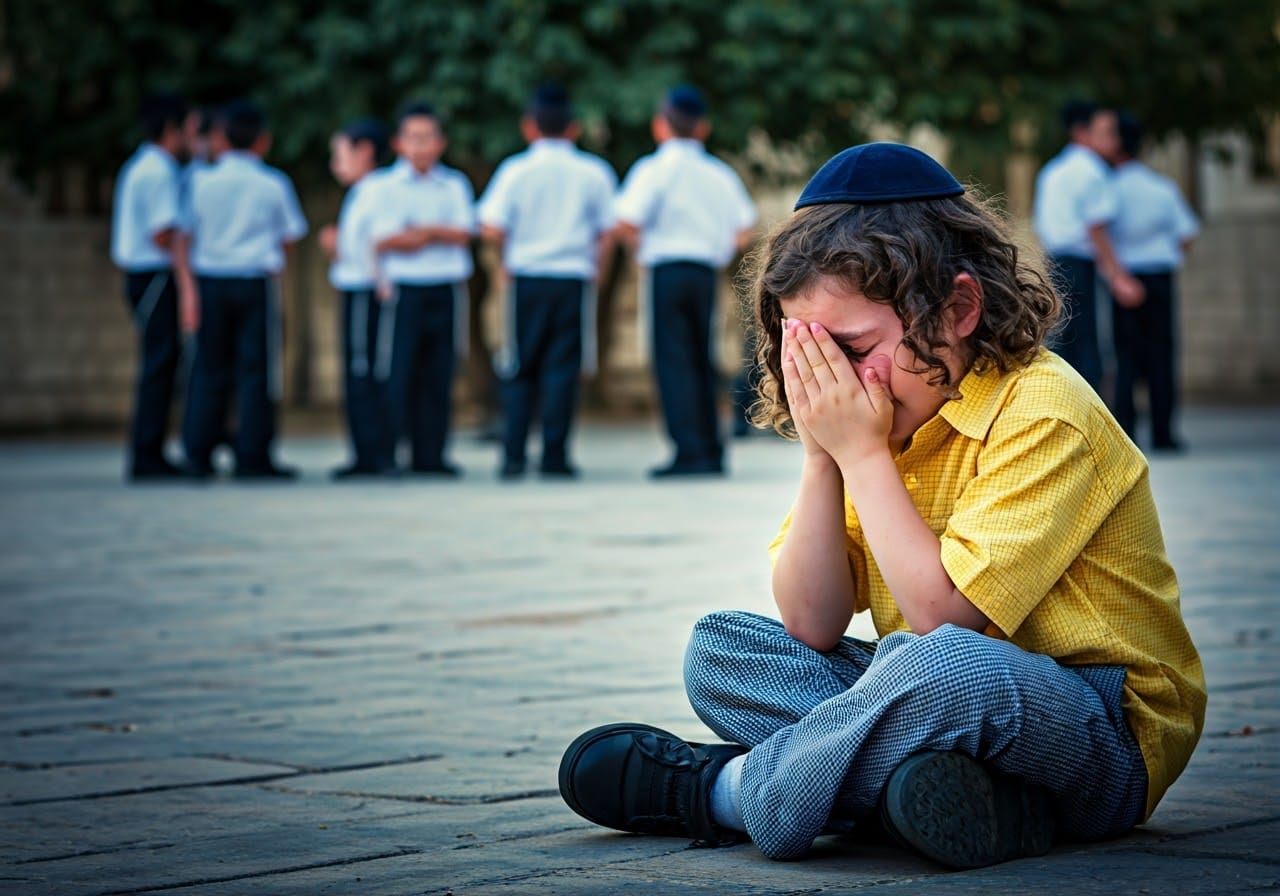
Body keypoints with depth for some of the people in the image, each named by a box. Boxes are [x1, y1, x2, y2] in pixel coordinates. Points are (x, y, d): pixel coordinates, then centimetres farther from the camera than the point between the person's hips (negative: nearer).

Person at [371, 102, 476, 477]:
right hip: (405, 288, -3)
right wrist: (440, 235, -6)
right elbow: (384, 241, -8)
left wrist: (423, 232, -11)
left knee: (438, 374, 3)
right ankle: (385, 452, -2)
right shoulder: (389, 186, 2)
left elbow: (463, 234, -1)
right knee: (399, 372, -5)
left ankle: (429, 455, 7)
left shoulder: (454, 185, 10)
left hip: (446, 289, 3)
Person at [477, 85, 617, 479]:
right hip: (574, 279, 1)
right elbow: (608, 232, 2)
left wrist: (511, 253, 10)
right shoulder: (594, 172, 2)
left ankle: (513, 454, 0)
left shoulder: (516, 170, -3)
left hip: (527, 277, -1)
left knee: (519, 368, 7)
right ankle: (554, 455, -1)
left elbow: (492, 228, -9)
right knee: (563, 368, 3)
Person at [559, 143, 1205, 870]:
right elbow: (812, 626, -2)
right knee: (720, 649, -1)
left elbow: (940, 614, -25)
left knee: (947, 664, -39)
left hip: (1111, 742, -8)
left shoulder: (1042, 414, -18)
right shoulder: (884, 412, 4)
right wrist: (822, 456, -11)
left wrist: (862, 452, -18)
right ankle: (983, 800, -22)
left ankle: (719, 793, -14)